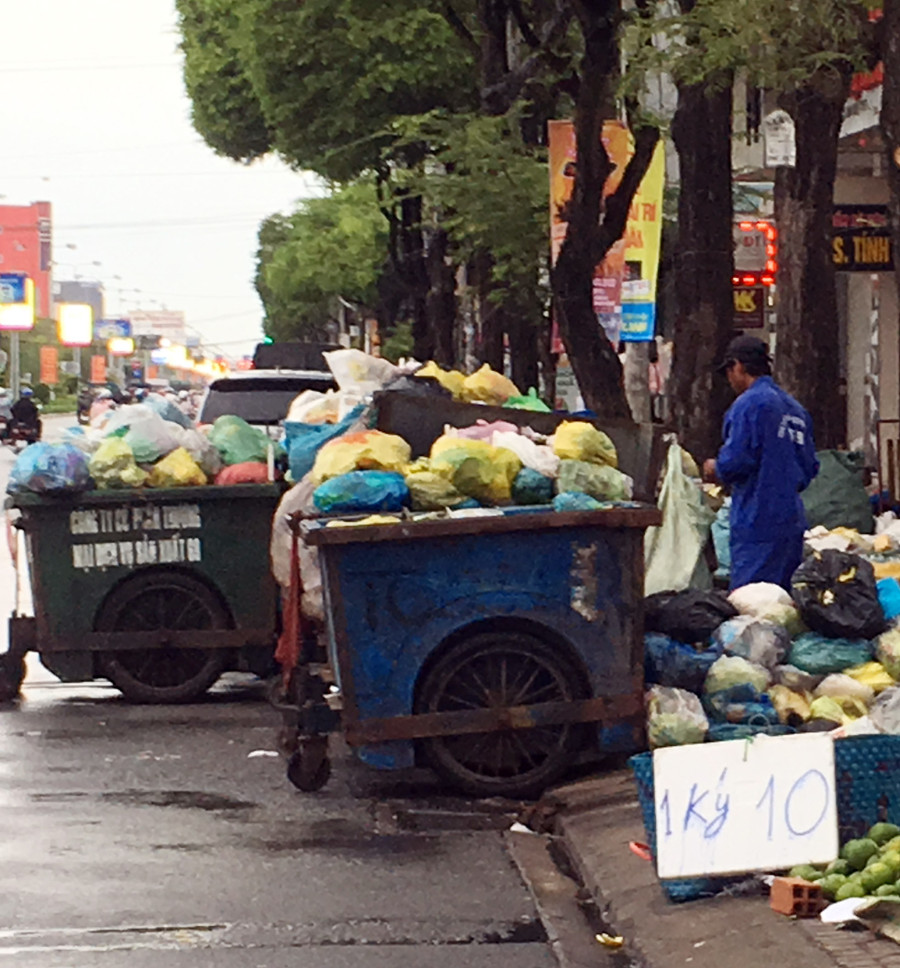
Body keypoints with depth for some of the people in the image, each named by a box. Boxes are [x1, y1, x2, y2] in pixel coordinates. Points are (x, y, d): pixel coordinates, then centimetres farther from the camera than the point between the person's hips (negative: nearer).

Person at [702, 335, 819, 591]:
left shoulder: (748, 404, -9)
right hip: (792, 522, 8)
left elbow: (735, 461, -16)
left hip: (757, 524, -8)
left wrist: (715, 469, 4)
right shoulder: (796, 409, 14)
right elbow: (809, 468, 16)